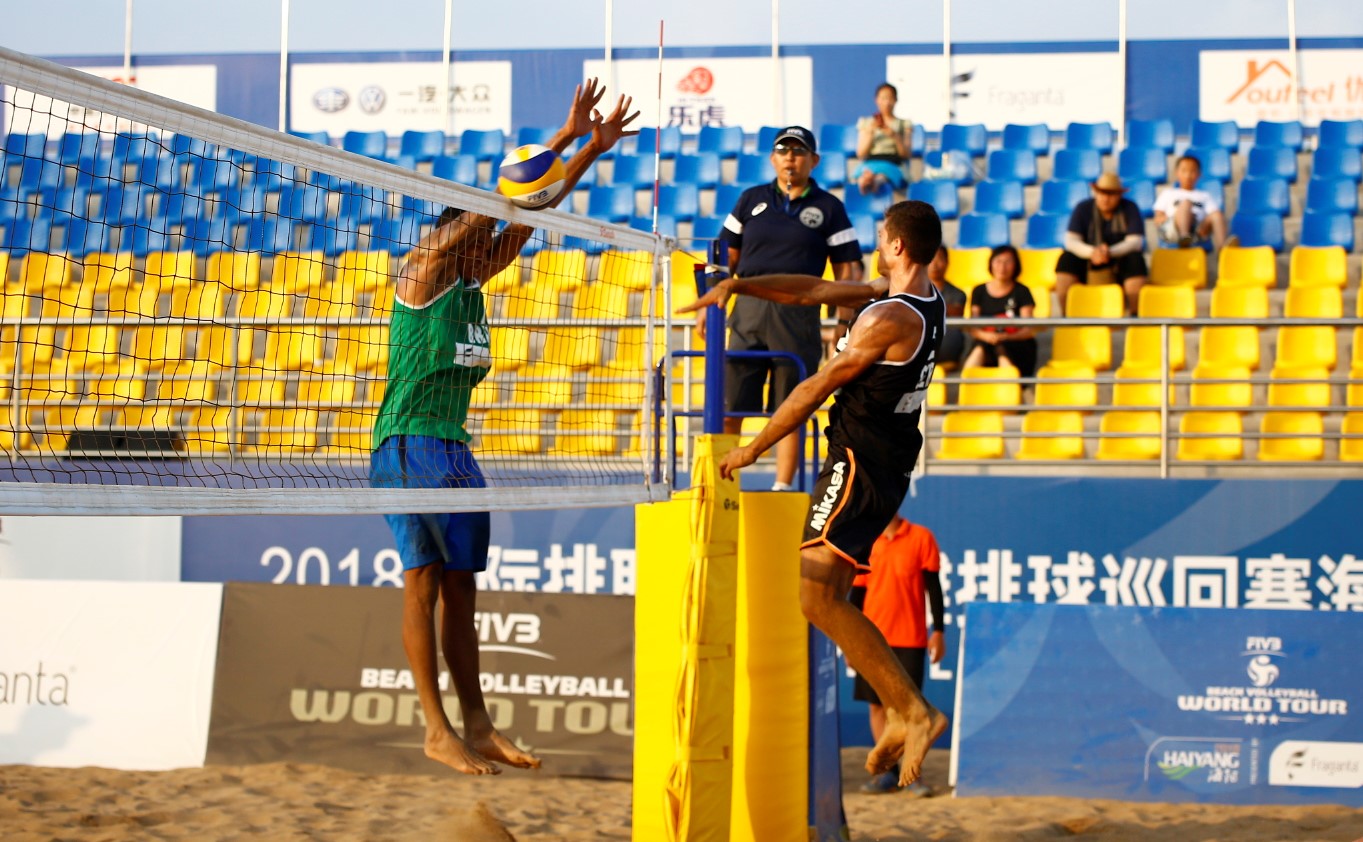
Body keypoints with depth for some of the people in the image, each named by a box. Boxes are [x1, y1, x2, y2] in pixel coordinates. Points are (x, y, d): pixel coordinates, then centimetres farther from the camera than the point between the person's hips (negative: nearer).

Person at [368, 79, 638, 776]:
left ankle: (478, 728, 7)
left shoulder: (472, 283, 15)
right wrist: (565, 138, -13)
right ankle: (437, 731, -9)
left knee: (461, 587, 7)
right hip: (409, 445, -9)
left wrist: (593, 148, 13)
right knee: (423, 581, -8)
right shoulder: (422, 272, -7)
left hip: (456, 449, 9)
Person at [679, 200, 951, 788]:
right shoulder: (924, 301, 10)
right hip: (887, 468, 10)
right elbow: (814, 291, 18)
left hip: (860, 465, -10)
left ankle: (913, 711, -17)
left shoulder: (890, 318, -19)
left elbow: (815, 390, -11)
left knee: (817, 597, -14)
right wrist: (736, 286, 16)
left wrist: (752, 449, -3)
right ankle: (899, 716, 10)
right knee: (827, 597, 14)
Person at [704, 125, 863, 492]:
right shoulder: (752, 200, 12)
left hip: (799, 313, -2)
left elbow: (847, 269, 4)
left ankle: (782, 487, 8)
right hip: (748, 309, 2)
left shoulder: (829, 208, 6)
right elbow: (727, 258, 15)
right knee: (729, 405, -1)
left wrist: (847, 325, -6)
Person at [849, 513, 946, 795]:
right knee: (877, 704, 3)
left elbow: (933, 587, 0)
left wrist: (938, 631, -5)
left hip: (910, 639, -3)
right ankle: (888, 772, 10)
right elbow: (857, 592, 11)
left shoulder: (921, 537, -1)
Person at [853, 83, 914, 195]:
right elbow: (860, 154, 14)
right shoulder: (865, 123, 23)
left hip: (893, 165, -1)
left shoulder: (904, 124, 21)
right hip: (870, 163, 1)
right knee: (868, 174, -41)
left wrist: (894, 136, -6)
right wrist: (870, 132, 0)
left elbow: (906, 154, 10)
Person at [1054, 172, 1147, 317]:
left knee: (1136, 260, -32)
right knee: (1066, 261, -27)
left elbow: (1136, 241, -15)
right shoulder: (1083, 208, -3)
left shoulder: (1129, 208, -5)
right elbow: (1071, 240, -12)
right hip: (1088, 264, 1)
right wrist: (1091, 252, -34)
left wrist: (1110, 252, -35)